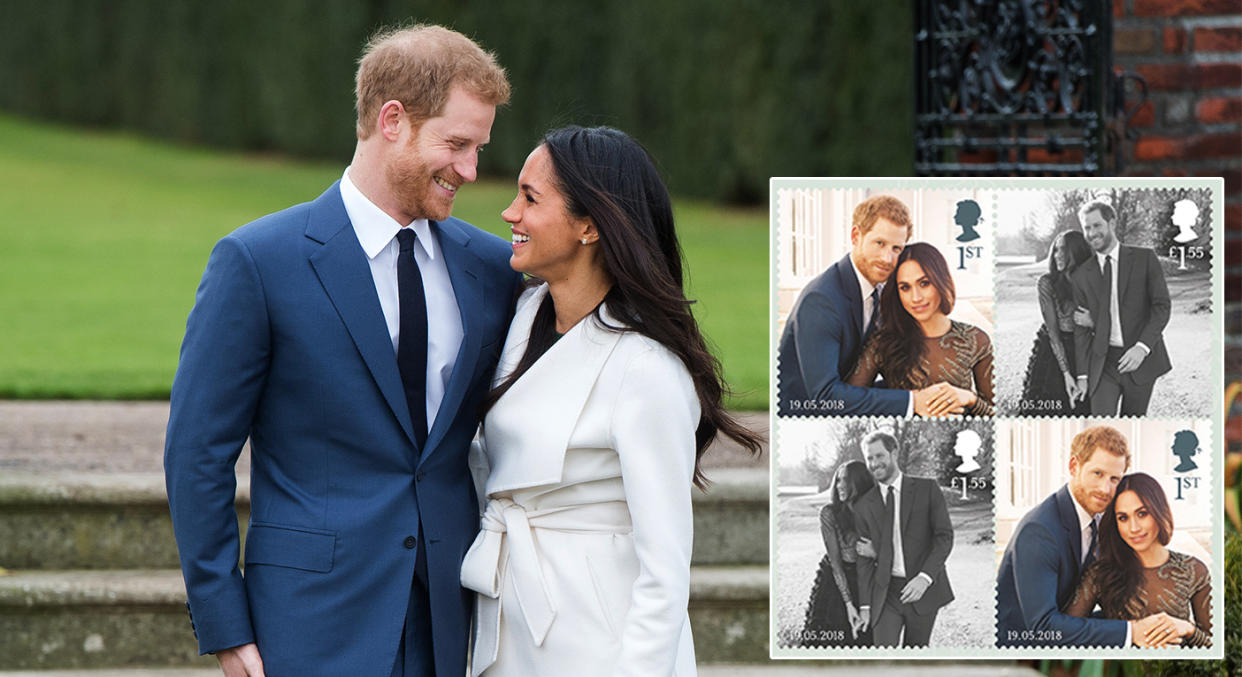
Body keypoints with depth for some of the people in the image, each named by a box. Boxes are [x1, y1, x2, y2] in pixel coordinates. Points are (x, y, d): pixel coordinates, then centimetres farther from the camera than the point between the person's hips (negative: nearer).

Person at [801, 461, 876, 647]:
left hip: (862, 583, 2)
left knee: (862, 637, 1)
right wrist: (848, 603, -18)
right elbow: (835, 561, -13)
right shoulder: (829, 513, -11)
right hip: (833, 583, -2)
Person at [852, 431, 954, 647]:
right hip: (885, 593, 1)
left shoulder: (926, 490, 1)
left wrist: (925, 577, -17)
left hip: (922, 590, -1)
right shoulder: (864, 506, 9)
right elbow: (863, 560, 10)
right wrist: (865, 605, 4)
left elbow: (945, 537, -4)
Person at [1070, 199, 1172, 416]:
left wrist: (1142, 347, -17)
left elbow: (1162, 306, -4)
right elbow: (1081, 328, 11)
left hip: (1140, 359, -1)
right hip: (1103, 361, 1)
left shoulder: (1144, 259, 1)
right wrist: (1082, 374, 5)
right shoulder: (1081, 275, 9)